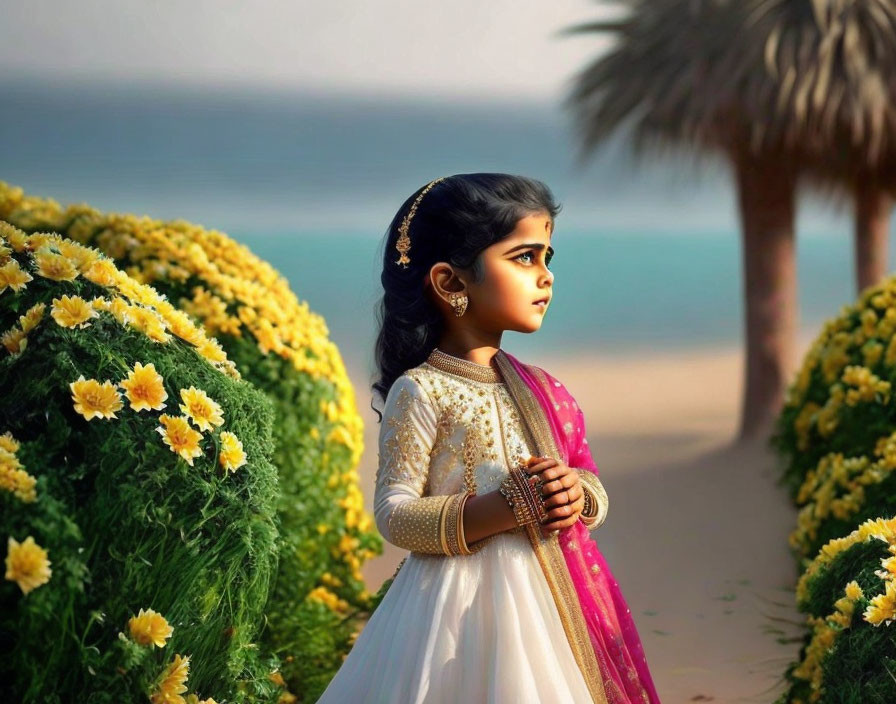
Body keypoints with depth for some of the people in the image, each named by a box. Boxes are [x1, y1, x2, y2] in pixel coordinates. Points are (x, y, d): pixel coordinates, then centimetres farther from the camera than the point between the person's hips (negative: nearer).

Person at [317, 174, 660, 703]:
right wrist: (506, 510, -21)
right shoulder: (420, 392, -11)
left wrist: (579, 494, -9)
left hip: (551, 594, 6)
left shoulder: (535, 387, 8)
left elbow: (590, 480, 15)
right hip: (467, 597, -6)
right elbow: (393, 514, -13)